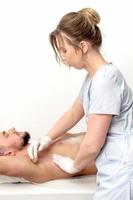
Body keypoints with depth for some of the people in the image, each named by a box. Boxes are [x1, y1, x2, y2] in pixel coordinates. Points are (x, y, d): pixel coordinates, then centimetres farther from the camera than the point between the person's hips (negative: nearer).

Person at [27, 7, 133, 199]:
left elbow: (92, 145, -20)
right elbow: (73, 113, 26)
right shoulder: (94, 76, 10)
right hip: (116, 170, 9)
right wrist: (47, 138, 16)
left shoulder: (106, 79, -21)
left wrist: (74, 165, -1)